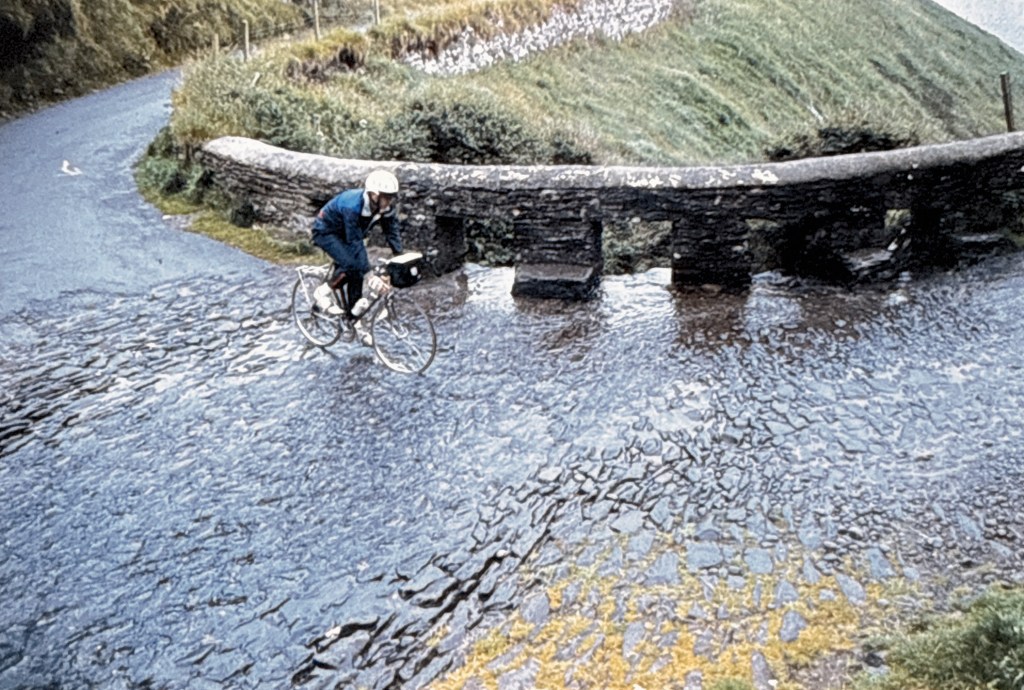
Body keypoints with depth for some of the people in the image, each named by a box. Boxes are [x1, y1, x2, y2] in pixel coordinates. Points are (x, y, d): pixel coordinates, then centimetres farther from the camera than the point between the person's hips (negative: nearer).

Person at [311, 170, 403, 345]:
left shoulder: (387, 207, -19)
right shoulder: (353, 206, -39)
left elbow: (393, 233, -9)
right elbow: (356, 243, -38)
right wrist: (370, 274, -40)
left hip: (346, 234, 7)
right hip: (326, 232, -7)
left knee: (357, 274, -1)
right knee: (351, 265, -28)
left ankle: (354, 321, 11)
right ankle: (324, 292, -4)